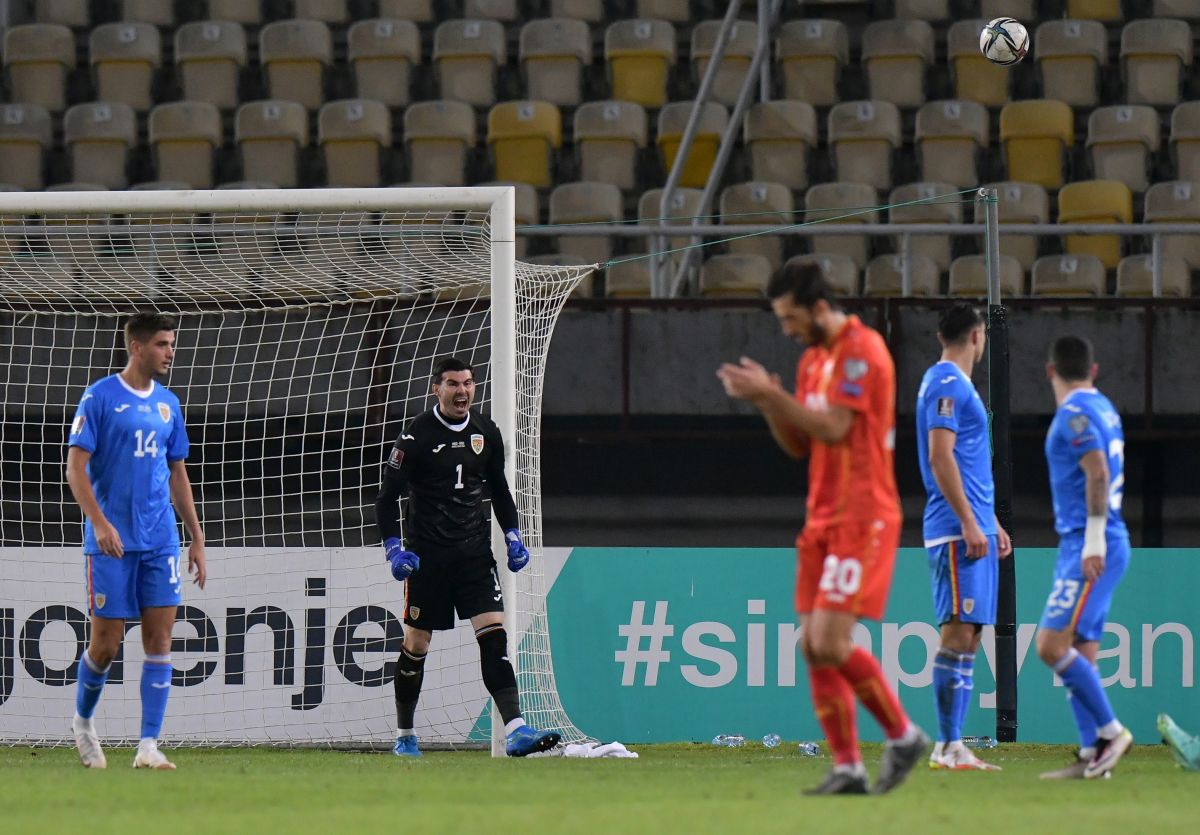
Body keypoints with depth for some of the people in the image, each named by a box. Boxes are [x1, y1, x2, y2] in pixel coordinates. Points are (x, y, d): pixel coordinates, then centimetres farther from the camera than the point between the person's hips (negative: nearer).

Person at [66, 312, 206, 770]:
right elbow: (75, 466, -9)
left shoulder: (168, 404, 12)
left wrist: (197, 539, 16)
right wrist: (99, 521, -22)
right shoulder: (100, 397, -5)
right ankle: (83, 722, 26)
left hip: (160, 542, 5)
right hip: (111, 542, -5)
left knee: (159, 638, -4)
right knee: (106, 644, -1)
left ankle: (148, 745, -5)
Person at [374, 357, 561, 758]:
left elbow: (499, 488, 21)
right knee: (416, 643, 4)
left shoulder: (486, 433, 7)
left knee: (494, 634, -11)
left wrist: (513, 535, 11)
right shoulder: (416, 436, -7)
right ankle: (404, 736, 20)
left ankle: (514, 731, -21)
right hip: (427, 554, -3)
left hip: (474, 552, 3)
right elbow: (387, 496, -5)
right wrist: (394, 548, -15)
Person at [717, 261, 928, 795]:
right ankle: (847, 769, 3)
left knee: (830, 642, -16)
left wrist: (770, 394, -18)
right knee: (813, 647, 2)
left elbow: (833, 428, -20)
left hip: (861, 519, -9)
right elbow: (798, 445, 17)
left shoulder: (861, 351, -12)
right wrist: (765, 401, 1)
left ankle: (903, 736, 1)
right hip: (823, 519, 9)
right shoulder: (814, 359, 17)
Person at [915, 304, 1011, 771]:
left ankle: (953, 749, 7)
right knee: (958, 634, -13)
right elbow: (940, 457, -18)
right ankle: (947, 747, -16)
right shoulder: (948, 385, -10)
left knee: (966, 638, 8)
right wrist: (970, 523, -21)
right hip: (958, 533, -10)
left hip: (972, 530, 10)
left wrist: (991, 523, 29)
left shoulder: (954, 384, 21)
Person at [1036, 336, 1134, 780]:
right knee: (1080, 654, 7)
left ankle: (1111, 730, -10)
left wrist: (1093, 541, -24)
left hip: (1089, 547, -10)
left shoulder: (1075, 414, -11)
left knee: (1052, 646, -13)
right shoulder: (1103, 409, 17)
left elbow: (1098, 473, -22)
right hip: (1082, 545, 10)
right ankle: (1092, 754, 5)